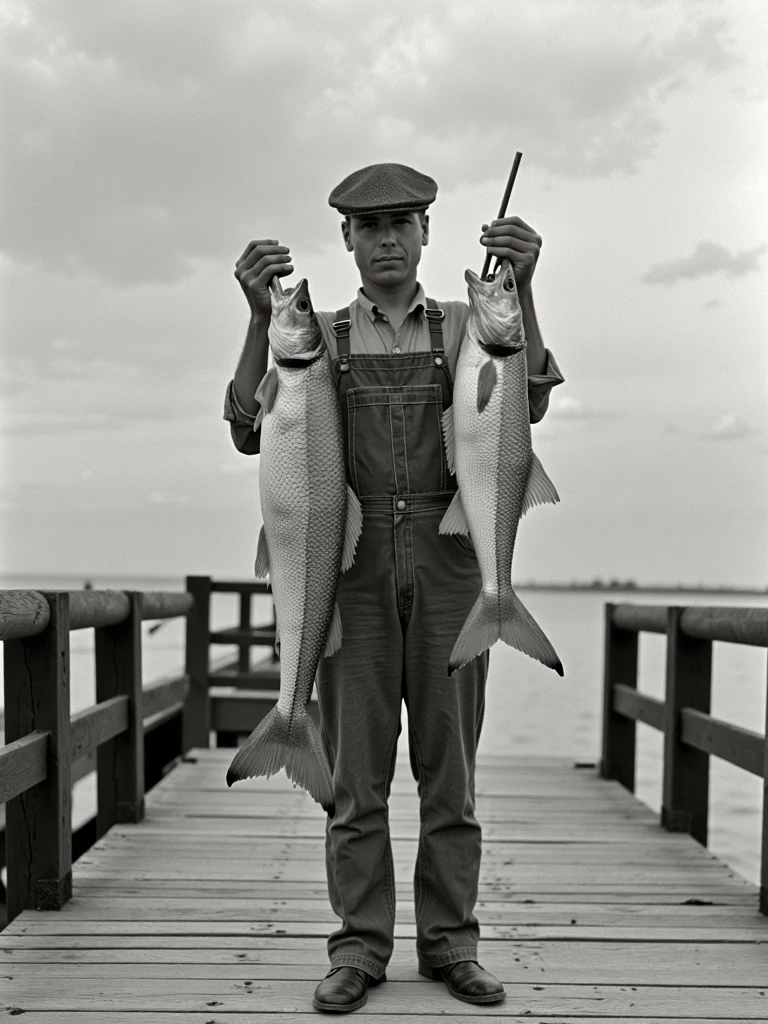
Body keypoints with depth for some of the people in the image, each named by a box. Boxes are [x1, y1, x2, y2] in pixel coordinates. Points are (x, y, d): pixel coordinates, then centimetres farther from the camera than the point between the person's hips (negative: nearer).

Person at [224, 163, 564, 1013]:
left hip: (447, 562, 1)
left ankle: (450, 943, 16)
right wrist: (259, 316, -16)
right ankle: (358, 947, 11)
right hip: (353, 562, 0)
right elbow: (251, 433, -4)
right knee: (356, 766, 2)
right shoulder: (318, 336, 10)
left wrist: (521, 289, -21)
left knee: (449, 763, 5)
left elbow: (527, 404, -9)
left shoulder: (464, 327, 10)